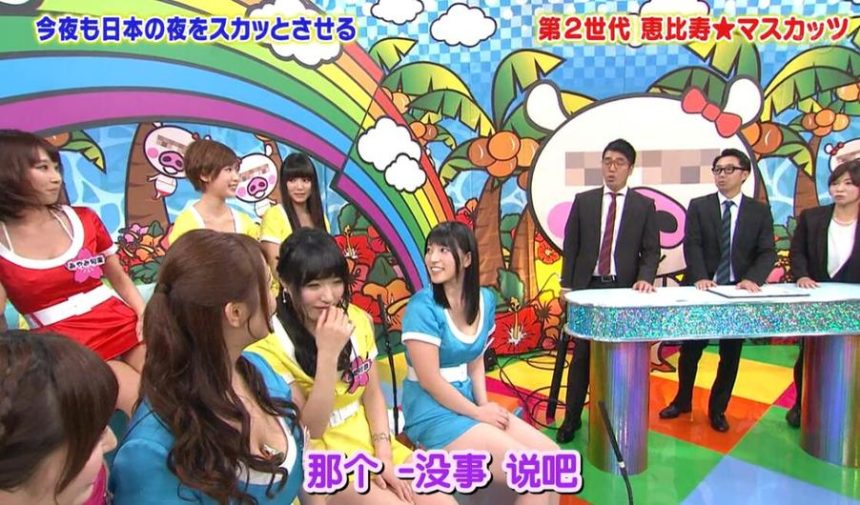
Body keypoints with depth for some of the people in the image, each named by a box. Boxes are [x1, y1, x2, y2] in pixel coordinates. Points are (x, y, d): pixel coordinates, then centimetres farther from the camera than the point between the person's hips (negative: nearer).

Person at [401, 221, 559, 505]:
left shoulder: (485, 300, 3)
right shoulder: (423, 306, -18)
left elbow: (475, 362, 10)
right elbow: (429, 380, -18)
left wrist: (485, 405, -5)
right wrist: (478, 413, -11)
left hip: (468, 404, 7)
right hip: (432, 413, -7)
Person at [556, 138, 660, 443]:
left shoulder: (644, 205, 5)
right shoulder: (583, 201, 6)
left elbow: (651, 251, 3)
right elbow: (570, 246, 6)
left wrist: (644, 279, -15)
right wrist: (566, 285, 1)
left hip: (624, 289, 0)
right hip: (587, 287, 0)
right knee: (582, 355, 5)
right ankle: (572, 417, 14)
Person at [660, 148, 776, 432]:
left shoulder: (760, 211, 4)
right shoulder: (698, 206, 1)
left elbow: (767, 253, -3)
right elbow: (692, 245, -9)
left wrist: (752, 279, -21)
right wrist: (700, 278, -23)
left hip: (739, 292, 1)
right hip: (702, 289, -1)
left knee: (731, 355, 10)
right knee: (690, 350, 9)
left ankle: (718, 409, 27)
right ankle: (682, 401, 30)